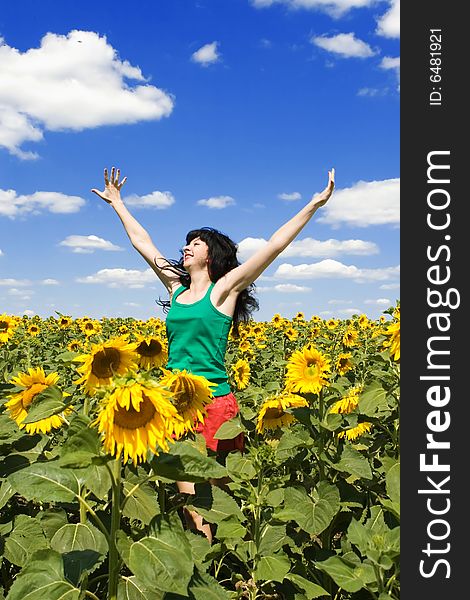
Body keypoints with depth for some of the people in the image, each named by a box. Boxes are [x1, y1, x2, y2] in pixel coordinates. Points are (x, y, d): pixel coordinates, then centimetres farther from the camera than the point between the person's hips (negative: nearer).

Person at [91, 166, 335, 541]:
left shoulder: (224, 289, -1)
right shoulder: (176, 287, 13)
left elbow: (275, 245, -8)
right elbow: (142, 241, 22)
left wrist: (314, 205, -11)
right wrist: (117, 202, 30)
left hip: (212, 401, -5)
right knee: (190, 499, 6)